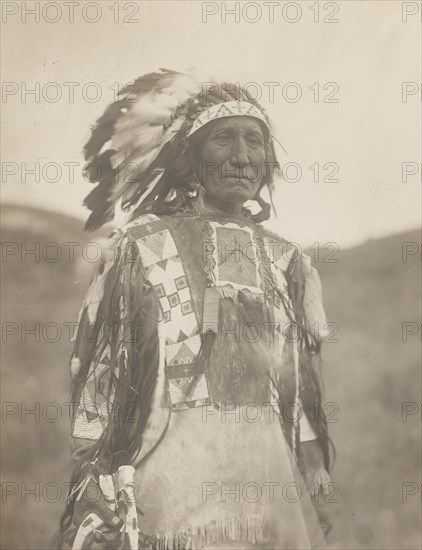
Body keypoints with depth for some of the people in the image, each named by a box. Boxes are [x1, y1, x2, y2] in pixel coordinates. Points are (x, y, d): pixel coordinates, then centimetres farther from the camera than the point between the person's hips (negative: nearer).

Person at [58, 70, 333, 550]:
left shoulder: (286, 262, 14)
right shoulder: (140, 248, 4)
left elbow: (307, 393, 14)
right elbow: (98, 376, 2)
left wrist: (315, 501, 9)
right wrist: (93, 479, -5)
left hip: (272, 485, 3)